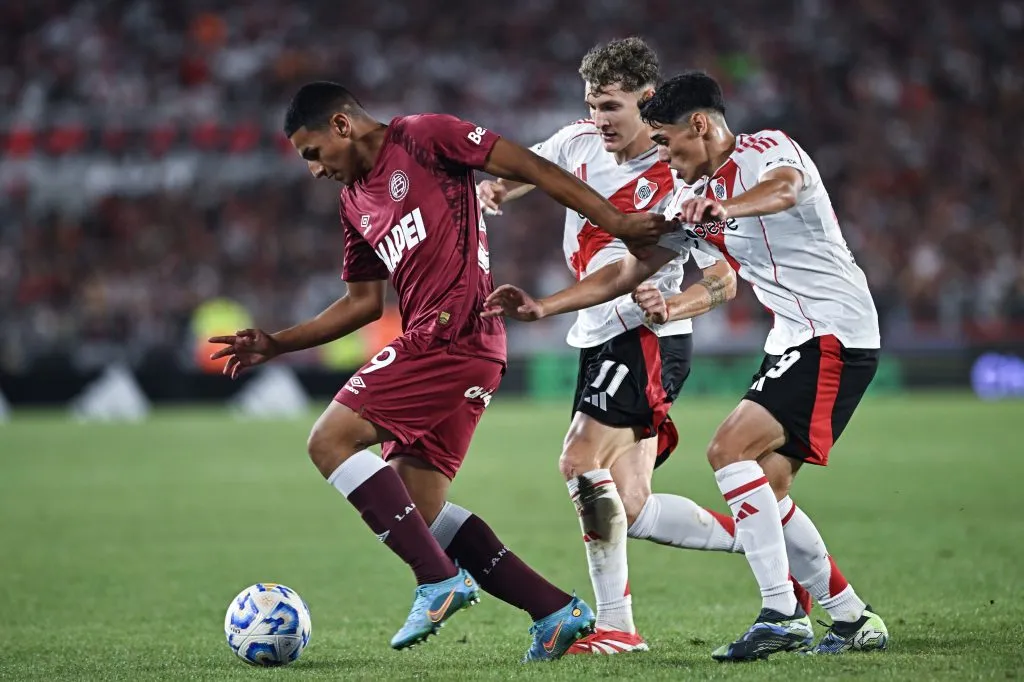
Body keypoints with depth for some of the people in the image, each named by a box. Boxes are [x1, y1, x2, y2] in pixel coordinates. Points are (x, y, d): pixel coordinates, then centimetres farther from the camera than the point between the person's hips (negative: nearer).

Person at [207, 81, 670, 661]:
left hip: (454, 330, -9)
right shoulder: (355, 204, 22)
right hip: (433, 341, 9)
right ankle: (556, 611, 6)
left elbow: (531, 168, -5)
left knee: (331, 441, -14)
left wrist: (619, 223, -10)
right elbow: (364, 302, 29)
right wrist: (276, 345, 23)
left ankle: (440, 580, -17)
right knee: (421, 512, 5)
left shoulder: (421, 137, -3)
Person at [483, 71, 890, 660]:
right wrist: (542, 308, 15)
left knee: (731, 451, -19)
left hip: (836, 333, -9)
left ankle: (782, 615, -20)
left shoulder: (768, 149, -10)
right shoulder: (695, 200, 15)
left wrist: (727, 208, -55)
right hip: (794, 341, 9)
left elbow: (787, 187, -35)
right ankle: (855, 618, 13)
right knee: (766, 490, 5)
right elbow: (627, 271, 20)